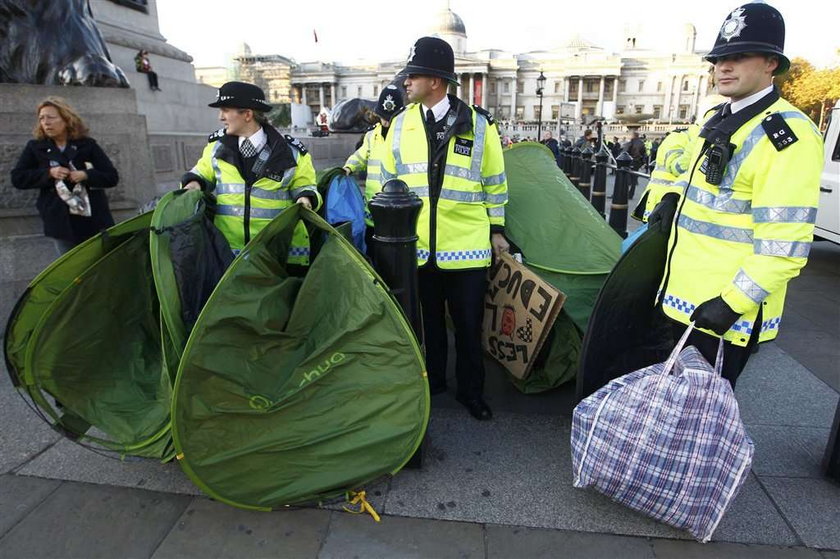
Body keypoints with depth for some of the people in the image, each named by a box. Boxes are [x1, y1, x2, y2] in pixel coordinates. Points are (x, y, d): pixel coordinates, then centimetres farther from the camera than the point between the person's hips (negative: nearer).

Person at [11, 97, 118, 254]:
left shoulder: (88, 145, 3)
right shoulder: (35, 148, 7)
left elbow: (112, 177, 0)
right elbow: (17, 178, 3)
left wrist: (86, 175, -17)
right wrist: (48, 173, -11)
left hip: (94, 219, -1)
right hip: (62, 222, 1)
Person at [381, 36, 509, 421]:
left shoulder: (479, 124, -2)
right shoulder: (401, 124, 5)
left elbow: (495, 183, 4)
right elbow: (389, 181, 12)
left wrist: (496, 230, 5)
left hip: (467, 245, -2)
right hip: (416, 244, 3)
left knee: (468, 323, 8)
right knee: (427, 320, 15)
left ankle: (471, 391, 27)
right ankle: (431, 381, 35)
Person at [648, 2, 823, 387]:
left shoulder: (787, 135, -17)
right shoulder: (715, 119, 11)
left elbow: (784, 244, -22)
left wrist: (733, 303, -24)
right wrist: (673, 200, 12)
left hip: (725, 309, -8)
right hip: (683, 295, 8)